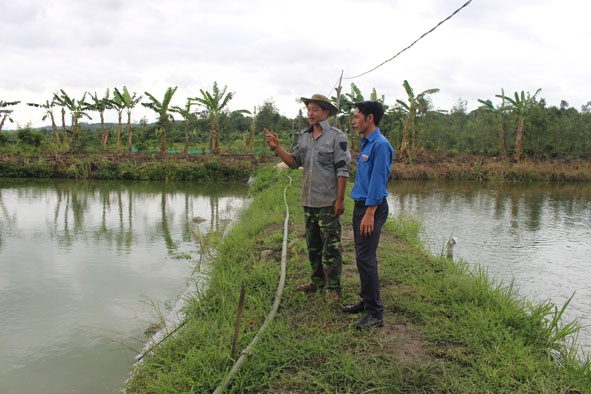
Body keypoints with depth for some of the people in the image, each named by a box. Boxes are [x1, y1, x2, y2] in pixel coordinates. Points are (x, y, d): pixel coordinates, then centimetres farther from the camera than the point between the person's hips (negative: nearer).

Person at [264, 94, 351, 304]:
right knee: (313, 244, 16)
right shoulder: (304, 136, 10)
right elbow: (294, 162, 8)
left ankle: (333, 287, 9)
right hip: (308, 200, 7)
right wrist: (277, 147, -4)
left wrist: (340, 199, -16)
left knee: (331, 246, 0)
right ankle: (317, 281, 30)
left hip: (328, 201, -7)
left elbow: (342, 170, -12)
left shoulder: (336, 136, -10)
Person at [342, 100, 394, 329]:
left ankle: (375, 313, -1)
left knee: (366, 258, -9)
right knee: (362, 257, 15)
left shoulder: (380, 145, -15)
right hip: (361, 205, 10)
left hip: (372, 207, -10)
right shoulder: (366, 144, 15)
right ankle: (366, 300, 26)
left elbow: (378, 182, -20)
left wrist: (369, 214, -22)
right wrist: (361, 211, 18)